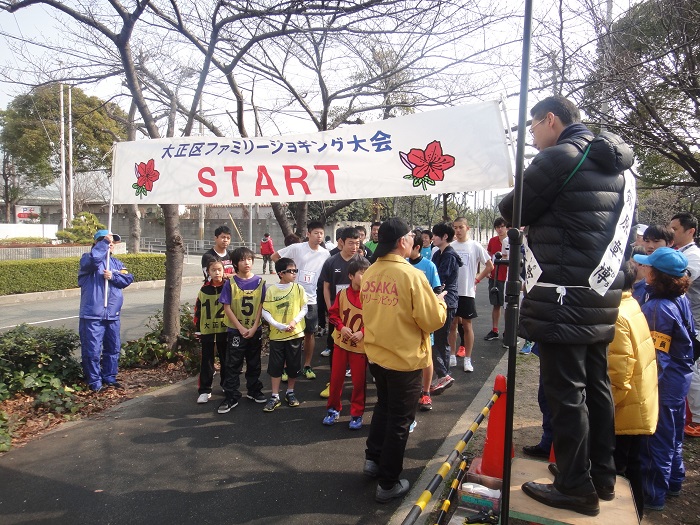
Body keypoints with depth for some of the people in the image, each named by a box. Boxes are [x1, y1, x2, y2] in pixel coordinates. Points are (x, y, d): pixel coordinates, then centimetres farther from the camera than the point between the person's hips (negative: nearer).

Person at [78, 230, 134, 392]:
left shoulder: (116, 263, 15)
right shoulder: (88, 258, -2)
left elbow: (128, 278, 2)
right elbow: (93, 259, -27)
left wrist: (113, 276, -13)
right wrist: (104, 242, -20)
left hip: (112, 315, 6)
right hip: (92, 314, -6)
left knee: (113, 348, 13)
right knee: (92, 350, -2)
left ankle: (109, 378, 26)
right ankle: (94, 382, 9)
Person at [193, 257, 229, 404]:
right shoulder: (204, 290, 1)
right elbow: (198, 310, 7)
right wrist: (197, 330, 6)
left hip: (225, 330, -1)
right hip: (207, 331, 1)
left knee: (226, 359, 12)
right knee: (206, 361, 6)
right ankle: (204, 390, 13)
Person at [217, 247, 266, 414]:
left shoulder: (259, 282, -2)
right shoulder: (230, 283, -6)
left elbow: (261, 306, -3)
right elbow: (227, 308, -8)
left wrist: (254, 328, -11)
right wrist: (241, 328, -14)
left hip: (255, 330, 2)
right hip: (236, 331, -2)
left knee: (254, 363, 15)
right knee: (233, 365, 4)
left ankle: (254, 391, 31)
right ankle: (231, 398, 12)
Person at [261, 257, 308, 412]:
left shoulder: (298, 288, -2)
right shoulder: (271, 290, -6)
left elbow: (304, 309, 1)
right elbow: (265, 312, -7)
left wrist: (294, 321, -16)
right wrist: (280, 326, -15)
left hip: (295, 333, 1)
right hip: (276, 334, -1)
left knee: (294, 365, 10)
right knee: (275, 366, 4)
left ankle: (290, 392, 28)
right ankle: (275, 397, 16)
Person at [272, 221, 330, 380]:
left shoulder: (325, 254, 1)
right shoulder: (297, 248, -8)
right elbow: (274, 256, 1)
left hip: (312, 299, 3)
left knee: (310, 333, 10)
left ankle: (307, 366, 23)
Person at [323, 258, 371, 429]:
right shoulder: (342, 294, -5)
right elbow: (333, 314, 2)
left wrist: (362, 332, -19)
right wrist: (341, 327, -13)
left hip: (360, 345, -2)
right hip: (341, 342, 2)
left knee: (358, 380, 7)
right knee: (336, 378, 12)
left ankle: (357, 414, 23)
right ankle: (333, 409, 29)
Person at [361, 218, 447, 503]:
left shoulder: (369, 273, -2)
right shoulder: (411, 275, -22)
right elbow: (433, 320, -17)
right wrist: (440, 301, 3)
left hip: (376, 354, 6)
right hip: (405, 359, -6)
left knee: (383, 406, 28)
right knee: (399, 419, 11)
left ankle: (373, 459, 36)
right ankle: (388, 484, 23)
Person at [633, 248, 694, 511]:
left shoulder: (658, 308, -25)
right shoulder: (681, 299, 2)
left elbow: (655, 355, -24)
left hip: (663, 382, -9)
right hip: (680, 377, 9)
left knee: (656, 439, 3)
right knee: (672, 433, 22)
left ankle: (653, 495, 16)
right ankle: (673, 481, 38)